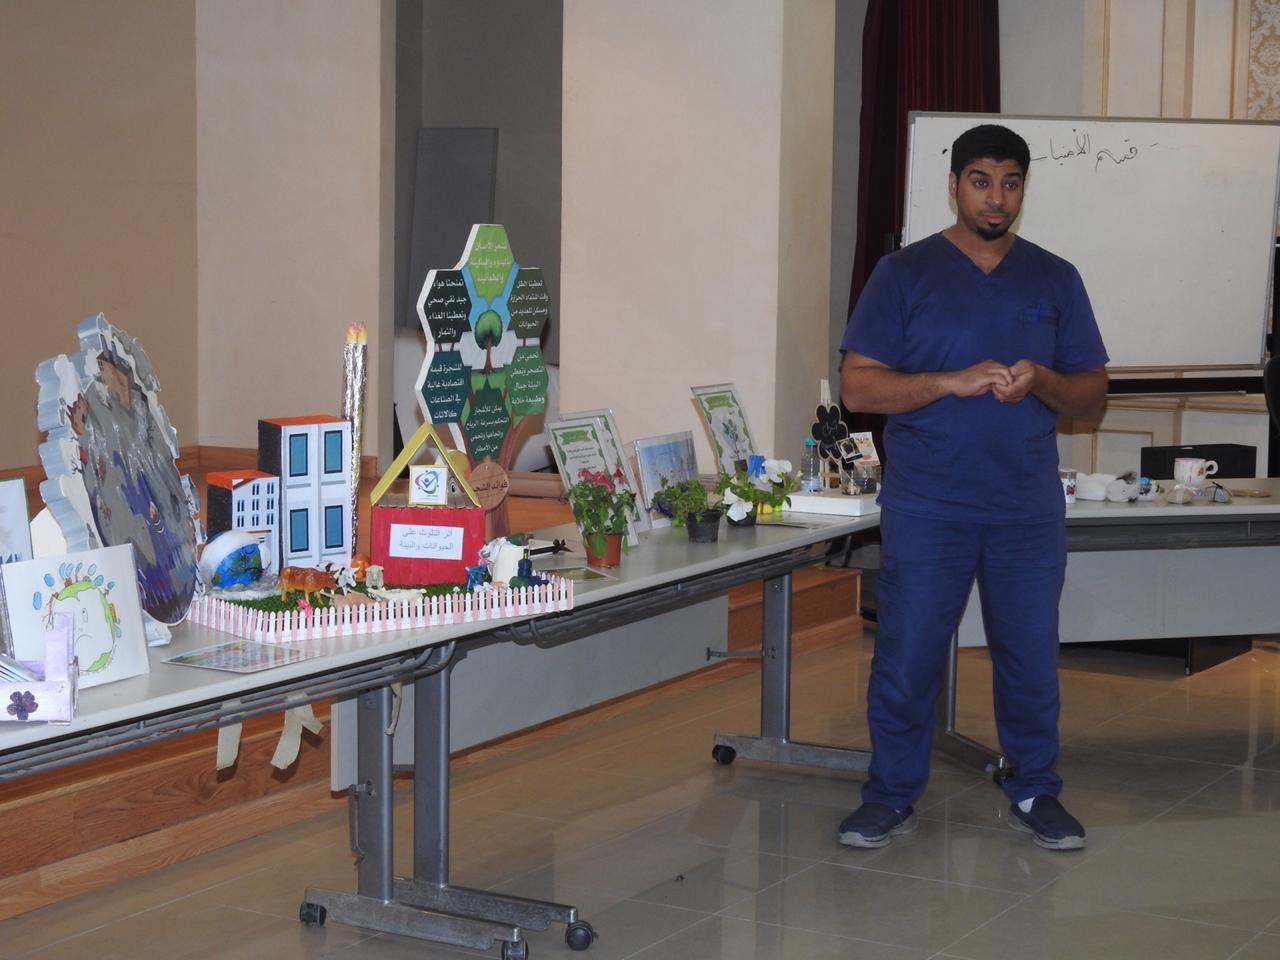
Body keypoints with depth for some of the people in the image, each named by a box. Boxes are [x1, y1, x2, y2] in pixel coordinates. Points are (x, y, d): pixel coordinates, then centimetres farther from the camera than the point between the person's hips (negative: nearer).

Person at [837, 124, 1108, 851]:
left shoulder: (1056, 280, 9)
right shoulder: (905, 274, 1)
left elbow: (1093, 394, 9)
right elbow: (858, 386, -5)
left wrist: (1040, 382, -12)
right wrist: (953, 382, -17)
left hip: (1030, 510, 2)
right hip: (927, 509, -2)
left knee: (1032, 654, 8)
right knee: (908, 654, 1)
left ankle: (1036, 792, 24)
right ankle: (893, 795, 16)